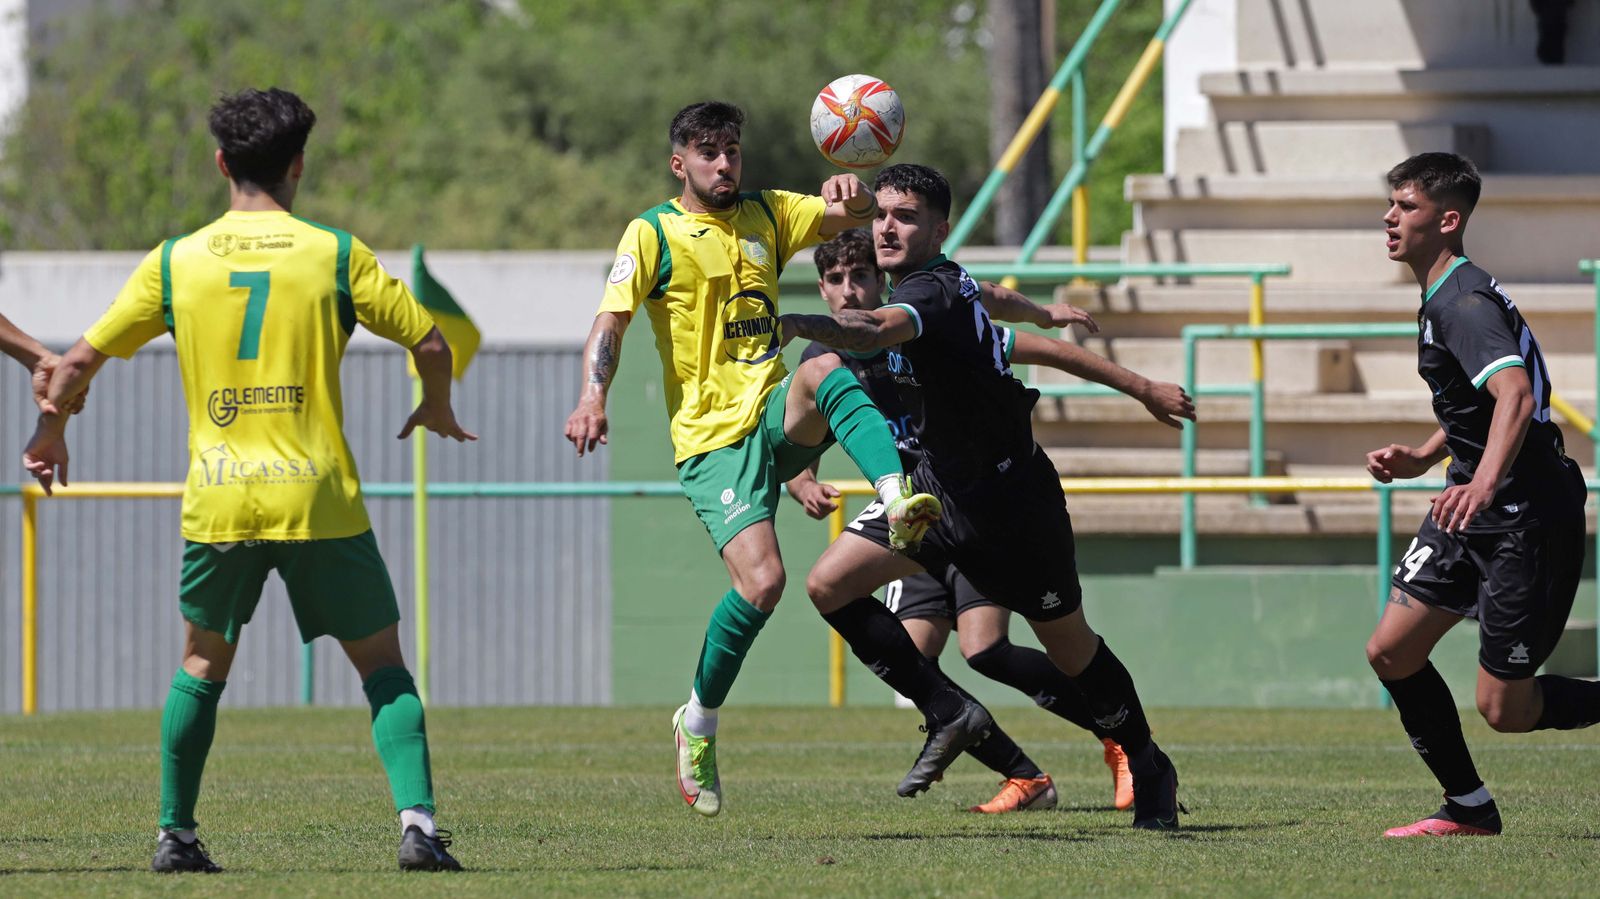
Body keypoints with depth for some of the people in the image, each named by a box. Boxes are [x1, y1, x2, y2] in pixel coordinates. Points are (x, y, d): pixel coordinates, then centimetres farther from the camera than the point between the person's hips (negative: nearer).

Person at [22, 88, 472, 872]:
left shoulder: (176, 262, 4)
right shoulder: (334, 253, 0)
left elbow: (81, 360, 8)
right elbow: (430, 343, 2)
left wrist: (50, 433, 27)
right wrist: (437, 410, 24)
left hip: (217, 505, 2)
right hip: (319, 501, -2)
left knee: (202, 666, 21)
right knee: (381, 662, 8)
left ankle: (175, 834, 19)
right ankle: (417, 821, -8)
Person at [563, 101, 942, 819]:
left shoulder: (767, 215, 15)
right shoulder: (654, 234, 1)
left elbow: (852, 217, 7)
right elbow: (611, 320, -8)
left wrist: (850, 195, -19)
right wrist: (593, 397, -26)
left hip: (778, 416, 4)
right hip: (712, 436, -4)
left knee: (826, 372, -32)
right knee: (761, 580, -20)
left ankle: (897, 498, -47)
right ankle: (699, 720, 1)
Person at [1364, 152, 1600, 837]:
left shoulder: (1463, 304, -20)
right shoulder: (1442, 298, 13)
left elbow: (1515, 394, -38)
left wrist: (1484, 482, -52)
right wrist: (1423, 457, 17)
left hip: (1530, 520, -10)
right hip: (1474, 514, 10)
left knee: (1505, 709, -7)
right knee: (1391, 652, 3)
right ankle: (1468, 808, 14)